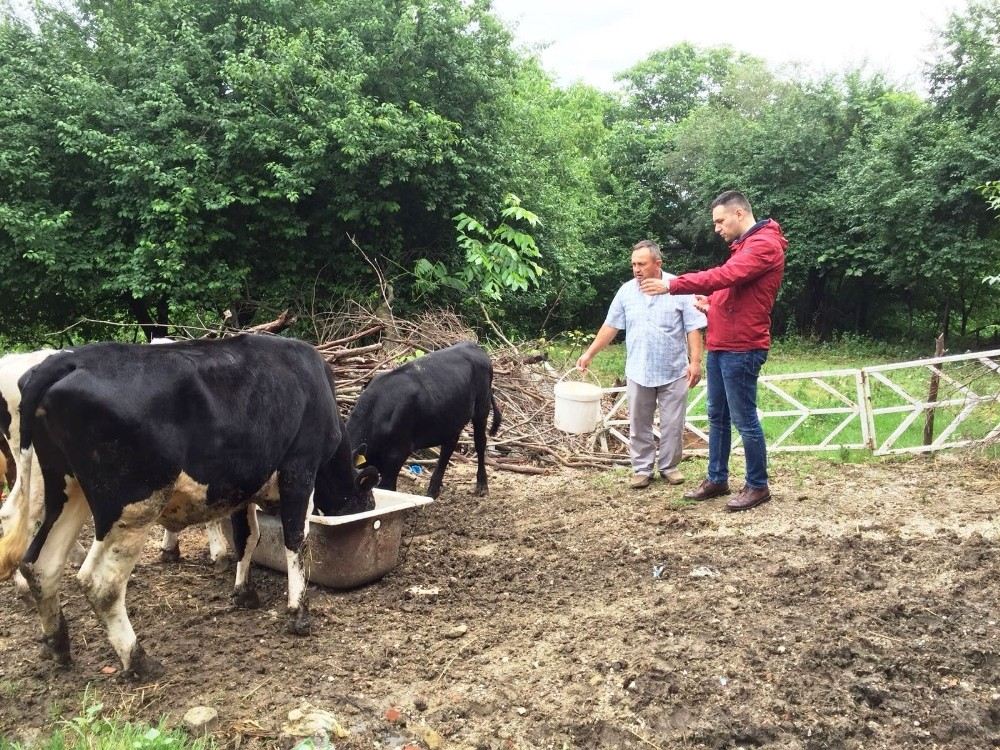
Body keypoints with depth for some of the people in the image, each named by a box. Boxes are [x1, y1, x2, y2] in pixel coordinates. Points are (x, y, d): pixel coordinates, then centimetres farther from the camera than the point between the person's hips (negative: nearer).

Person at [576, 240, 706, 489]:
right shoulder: (626, 291, 3)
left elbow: (693, 329, -6)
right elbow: (610, 326, 8)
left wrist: (695, 361, -13)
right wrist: (589, 353, 5)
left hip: (674, 372, -2)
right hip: (638, 372, 3)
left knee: (672, 423, 6)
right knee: (639, 424, 7)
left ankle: (669, 466, 21)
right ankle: (642, 468, 18)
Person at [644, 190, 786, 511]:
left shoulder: (764, 244, -13)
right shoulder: (745, 245, 20)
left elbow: (724, 276, -25)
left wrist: (671, 285, -24)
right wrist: (712, 304, 5)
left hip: (741, 349, -10)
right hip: (720, 346, 10)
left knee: (744, 419, -2)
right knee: (717, 416, 14)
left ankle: (758, 486, 11)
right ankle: (717, 479, 25)